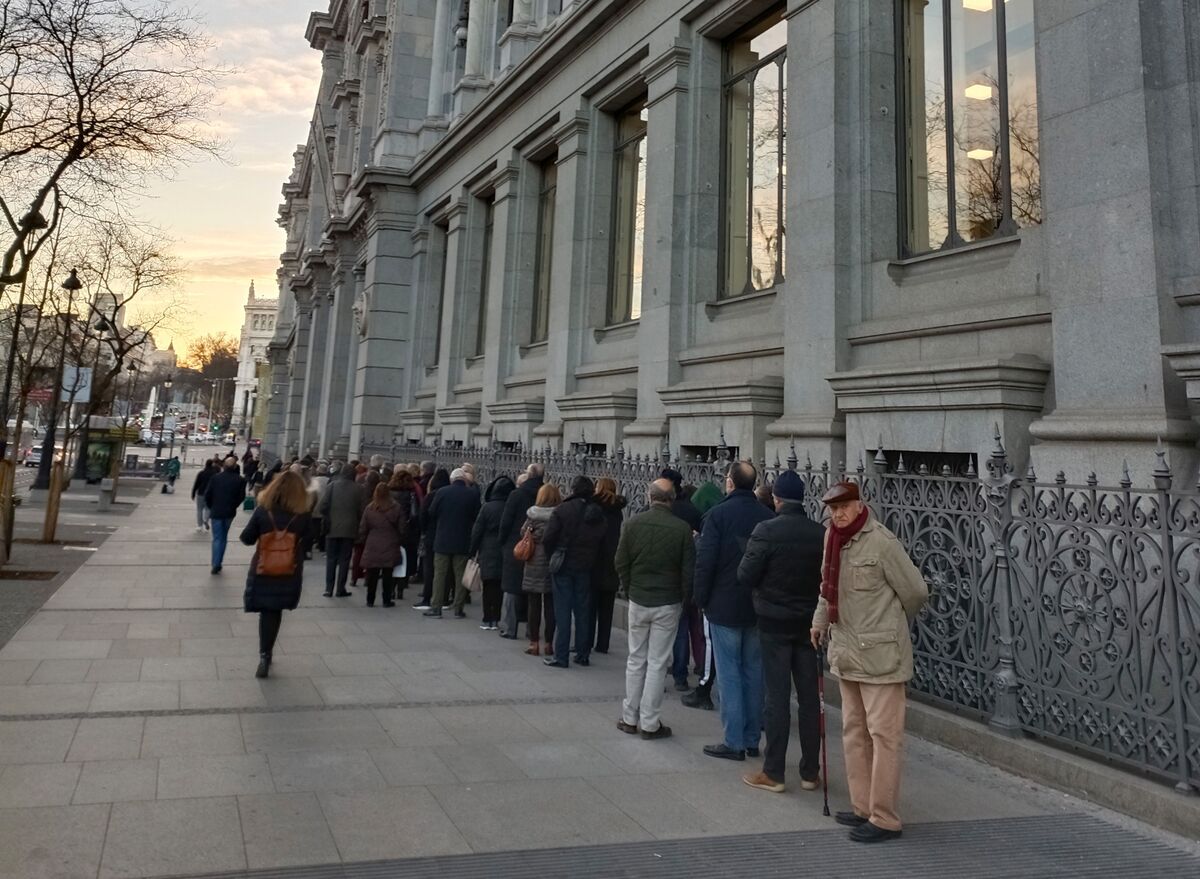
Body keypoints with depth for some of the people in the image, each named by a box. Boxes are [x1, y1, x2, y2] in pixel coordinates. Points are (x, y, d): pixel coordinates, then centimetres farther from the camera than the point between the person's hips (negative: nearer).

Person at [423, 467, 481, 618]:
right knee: (460, 576, 7)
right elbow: (477, 516, -1)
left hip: (442, 540, 0)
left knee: (439, 574, 8)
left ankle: (436, 607, 9)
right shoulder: (473, 494, -7)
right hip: (463, 542, 0)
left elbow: (432, 514, 0)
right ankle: (458, 609, 9)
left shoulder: (441, 492, -6)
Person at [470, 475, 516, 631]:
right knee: (499, 586, 9)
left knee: (488, 586, 5)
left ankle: (487, 619, 8)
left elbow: (477, 531, -5)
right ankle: (496, 619, 12)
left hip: (488, 552, -2)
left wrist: (473, 552, 3)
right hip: (505, 552, 2)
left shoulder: (487, 507, -8)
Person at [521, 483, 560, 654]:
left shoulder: (533, 516, -6)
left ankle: (534, 643, 10)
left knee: (534, 604, 7)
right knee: (550, 605, 8)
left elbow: (523, 534, 1)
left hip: (534, 564, -1)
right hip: (553, 564, 1)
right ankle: (549, 643, 12)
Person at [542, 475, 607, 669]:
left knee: (562, 611, 3)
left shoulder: (562, 510, -12)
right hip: (585, 568, 4)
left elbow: (548, 538, -15)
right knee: (583, 611, 13)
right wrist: (592, 560, 11)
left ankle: (561, 656, 5)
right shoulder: (598, 513, 0)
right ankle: (583, 654, 20)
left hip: (563, 566, -3)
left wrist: (553, 556, 2)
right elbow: (603, 541, 2)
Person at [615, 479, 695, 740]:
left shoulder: (634, 523, -7)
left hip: (638, 601, 2)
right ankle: (649, 723, 12)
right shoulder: (682, 528, -12)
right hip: (668, 603, -2)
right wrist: (684, 599, 8)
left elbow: (621, 562, -2)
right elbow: (688, 571, -7)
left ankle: (630, 719, 22)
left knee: (635, 660, 14)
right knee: (657, 664, 6)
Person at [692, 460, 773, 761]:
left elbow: (705, 561, -13)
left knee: (729, 674, 2)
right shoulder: (767, 516, 2)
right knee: (754, 673, 12)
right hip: (759, 608, 5)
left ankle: (734, 742, 5)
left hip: (724, 607, -5)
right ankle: (752, 739, 20)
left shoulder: (718, 514, -11)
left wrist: (701, 599, -2)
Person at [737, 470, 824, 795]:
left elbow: (745, 576, -13)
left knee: (777, 696, 3)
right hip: (809, 622, 4)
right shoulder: (820, 534, -3)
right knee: (809, 696, 11)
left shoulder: (767, 531, -16)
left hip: (774, 622, -4)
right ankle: (810, 772, 20)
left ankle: (773, 773, 10)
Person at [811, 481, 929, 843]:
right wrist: (820, 621, 10)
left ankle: (884, 819, 9)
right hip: (847, 652, 8)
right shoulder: (834, 539, 6)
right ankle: (862, 807, 28)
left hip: (880, 654, -8)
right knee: (854, 731, 15)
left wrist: (891, 626, 7)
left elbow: (915, 592, -8)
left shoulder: (882, 542, -16)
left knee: (883, 734, 0)